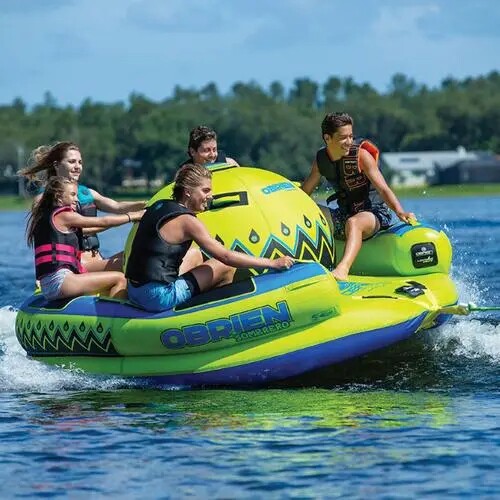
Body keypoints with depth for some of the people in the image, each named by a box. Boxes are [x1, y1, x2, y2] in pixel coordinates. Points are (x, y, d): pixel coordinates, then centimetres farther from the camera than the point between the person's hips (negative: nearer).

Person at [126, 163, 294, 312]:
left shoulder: (159, 206, 11)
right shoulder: (187, 221, -13)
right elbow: (226, 256, -14)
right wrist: (272, 263, -11)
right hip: (159, 298, -9)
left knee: (196, 255, 29)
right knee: (226, 268, 0)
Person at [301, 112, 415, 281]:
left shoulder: (361, 155, -13)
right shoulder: (320, 160, 2)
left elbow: (383, 189, -21)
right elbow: (302, 194, 13)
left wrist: (399, 211, -37)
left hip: (374, 213, -6)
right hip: (344, 214, 6)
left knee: (353, 222, -40)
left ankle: (343, 268, -62)